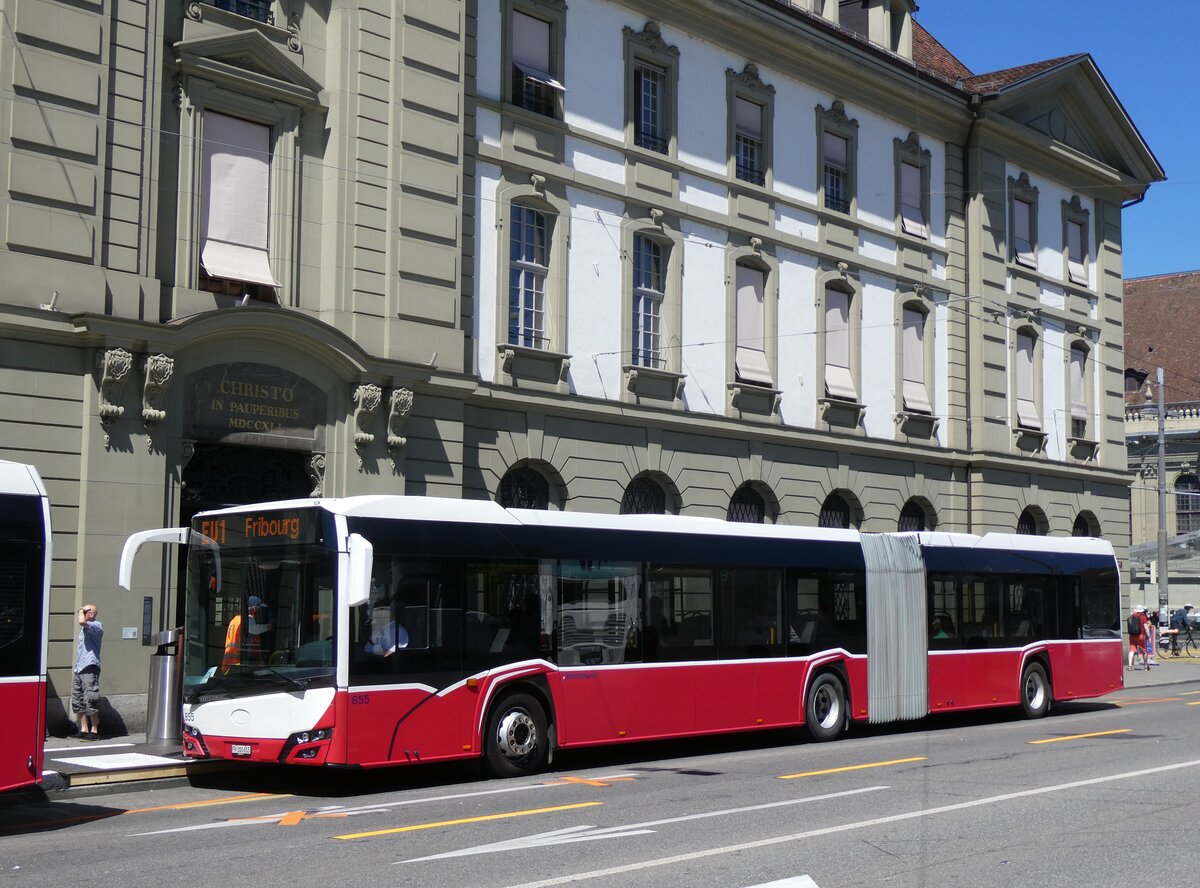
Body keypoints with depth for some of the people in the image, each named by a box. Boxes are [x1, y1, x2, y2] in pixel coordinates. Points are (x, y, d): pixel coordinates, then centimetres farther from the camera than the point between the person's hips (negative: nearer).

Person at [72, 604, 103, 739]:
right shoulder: (84, 628, 21)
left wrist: (81, 612, -9)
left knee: (89, 701, -10)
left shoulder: (97, 625, -8)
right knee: (77, 701, 9)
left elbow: (82, 621, -24)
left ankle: (94, 731, -6)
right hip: (78, 669, 9)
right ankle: (84, 730, 15)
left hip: (90, 668, -9)